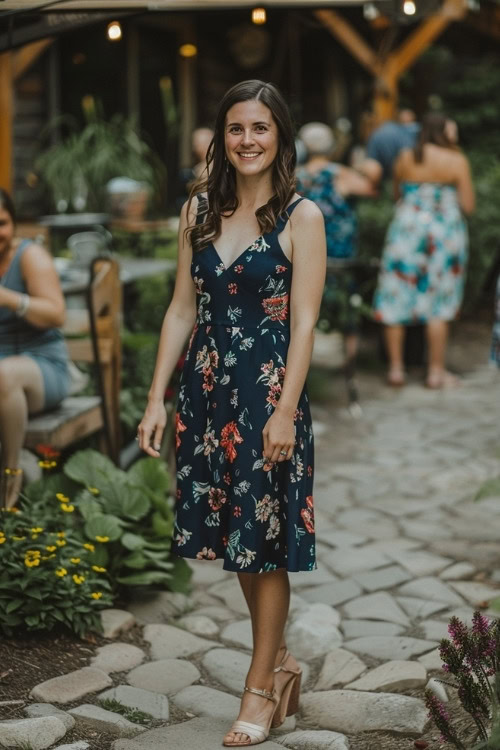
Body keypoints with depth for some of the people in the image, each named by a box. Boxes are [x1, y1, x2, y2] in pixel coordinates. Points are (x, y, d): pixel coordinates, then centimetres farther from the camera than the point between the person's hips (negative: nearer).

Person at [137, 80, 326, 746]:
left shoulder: (301, 217, -7)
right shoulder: (199, 210, 7)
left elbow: (304, 322, -10)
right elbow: (183, 309, 8)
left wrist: (284, 410, -16)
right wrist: (157, 398, 4)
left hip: (269, 391, -5)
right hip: (207, 388, 5)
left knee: (266, 542, 3)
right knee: (232, 535, 13)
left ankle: (261, 689, 17)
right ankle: (280, 659, 32)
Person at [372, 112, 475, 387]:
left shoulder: (405, 158, 2)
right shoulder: (457, 161, -4)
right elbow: (468, 205, -4)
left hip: (407, 229, 2)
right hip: (445, 234, -1)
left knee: (396, 300, 8)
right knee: (439, 304, 5)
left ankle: (395, 368, 9)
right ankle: (436, 371, 9)